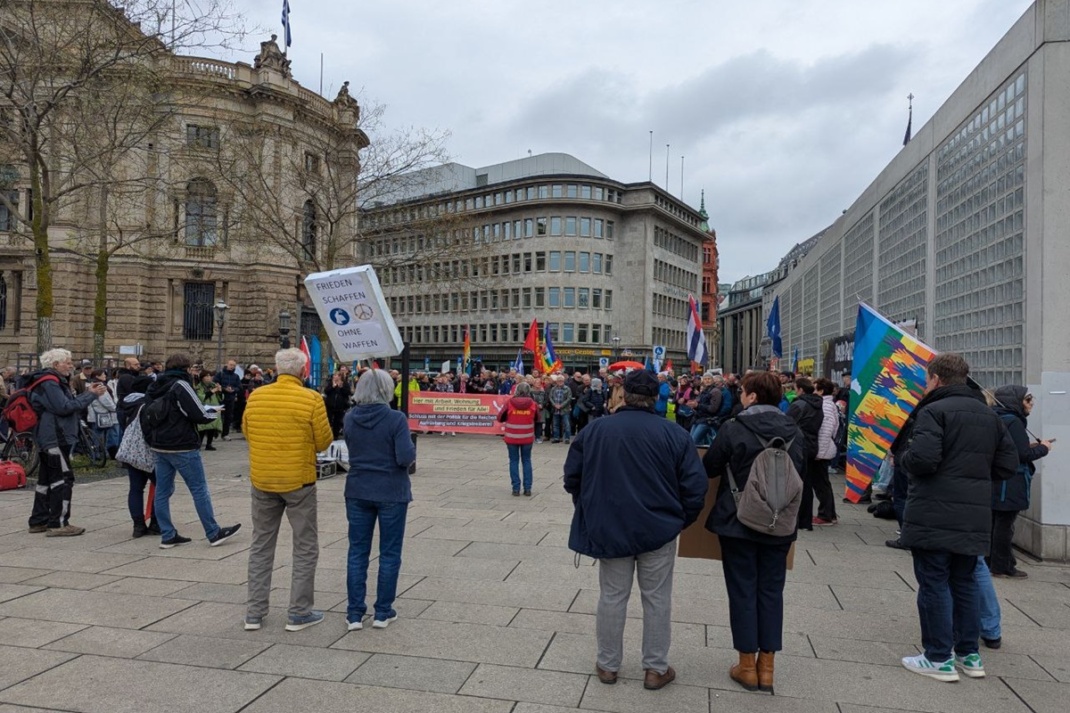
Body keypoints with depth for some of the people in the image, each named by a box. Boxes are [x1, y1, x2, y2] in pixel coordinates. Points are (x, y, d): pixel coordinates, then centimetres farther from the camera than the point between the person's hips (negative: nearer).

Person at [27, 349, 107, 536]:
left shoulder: (54, 381, 18)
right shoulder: (49, 383, -14)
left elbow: (67, 404, 17)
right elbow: (64, 407, -22)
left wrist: (87, 393, 6)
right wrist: (91, 395, -17)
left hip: (50, 438, 11)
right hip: (55, 437, -11)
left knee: (46, 479, 14)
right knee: (63, 478, -9)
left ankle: (38, 521, 21)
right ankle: (57, 523, -8)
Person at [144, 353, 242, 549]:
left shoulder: (156, 387, 11)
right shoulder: (181, 385, -15)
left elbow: (147, 414, 14)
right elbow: (199, 415, -18)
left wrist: (151, 439, 17)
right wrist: (214, 414, 1)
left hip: (159, 446, 9)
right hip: (182, 447, -8)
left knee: (162, 491, 9)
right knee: (200, 489, 0)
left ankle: (168, 535, 13)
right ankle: (214, 533, 6)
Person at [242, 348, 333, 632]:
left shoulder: (255, 397, -1)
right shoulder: (311, 399, -14)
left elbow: (247, 432, 11)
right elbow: (324, 441, -8)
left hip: (262, 480, 4)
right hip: (298, 481, -4)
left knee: (261, 545, 16)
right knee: (305, 548, 9)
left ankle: (254, 612, 22)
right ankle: (299, 613, 13)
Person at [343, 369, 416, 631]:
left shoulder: (350, 418, -1)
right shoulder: (396, 419, -15)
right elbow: (406, 458, -19)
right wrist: (411, 447, 1)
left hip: (358, 491, 4)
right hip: (391, 493, -4)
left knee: (357, 552, 10)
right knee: (389, 553, 8)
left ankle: (354, 614, 14)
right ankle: (383, 613, 16)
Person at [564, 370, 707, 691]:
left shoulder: (594, 429, -5)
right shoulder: (673, 433, -9)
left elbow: (572, 477, 2)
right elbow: (695, 485, -9)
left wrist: (591, 512, 16)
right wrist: (681, 519, 7)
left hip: (609, 528, 1)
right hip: (659, 529, -1)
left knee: (612, 596, 13)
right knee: (657, 598, 12)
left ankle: (608, 665, 26)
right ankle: (655, 668, 23)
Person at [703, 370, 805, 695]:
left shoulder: (734, 428, -14)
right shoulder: (795, 432, 0)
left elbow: (709, 469, -4)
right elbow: (800, 473, 12)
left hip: (738, 522, -4)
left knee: (742, 590, 7)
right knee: (771, 591, 12)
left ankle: (748, 666, 15)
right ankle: (766, 667, 19)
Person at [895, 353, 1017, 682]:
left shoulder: (933, 411, -12)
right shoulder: (989, 414, 13)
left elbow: (922, 459, -25)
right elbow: (1009, 464, 12)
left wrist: (901, 457, -5)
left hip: (934, 517, -7)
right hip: (975, 517, 7)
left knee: (934, 584, 2)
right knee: (964, 583, 18)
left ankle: (939, 659, 8)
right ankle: (969, 655, 26)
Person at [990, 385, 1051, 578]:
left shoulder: (998, 420, 12)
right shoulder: (1013, 422, -16)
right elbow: (1024, 454, -19)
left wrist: (1030, 447, 11)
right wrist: (1043, 448, -2)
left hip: (995, 482, 9)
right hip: (1010, 484, -9)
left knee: (994, 523, 15)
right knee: (1004, 525, -1)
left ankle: (991, 562, 23)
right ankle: (1001, 567, 7)